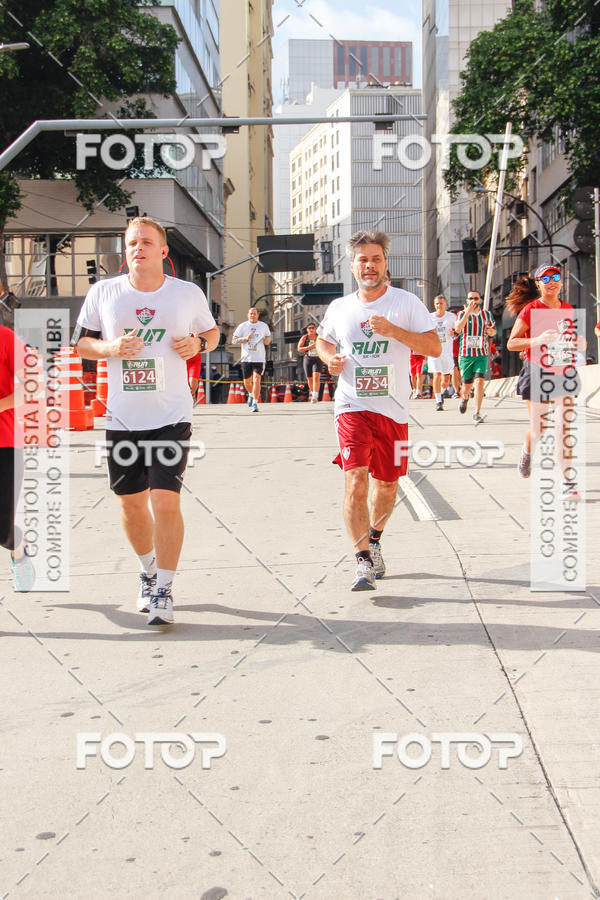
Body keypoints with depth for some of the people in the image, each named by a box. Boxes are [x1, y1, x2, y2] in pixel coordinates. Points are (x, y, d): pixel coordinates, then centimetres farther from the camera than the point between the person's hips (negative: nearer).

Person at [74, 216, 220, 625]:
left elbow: (212, 332, 17)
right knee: (131, 503, 11)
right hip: (122, 418, 2)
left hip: (172, 417, -2)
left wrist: (198, 343, -6)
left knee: (166, 501, -10)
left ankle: (164, 590, 6)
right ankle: (148, 572, 37)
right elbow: (81, 343, 10)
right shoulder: (103, 292, 3)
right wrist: (109, 348, -11)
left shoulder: (189, 293, 2)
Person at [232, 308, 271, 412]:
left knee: (256, 380, -16)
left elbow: (268, 336, 23)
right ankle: (251, 394, 44)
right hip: (246, 358, 1)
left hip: (259, 358, -1)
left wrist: (267, 341, -1)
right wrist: (245, 338, -14)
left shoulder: (264, 326, 7)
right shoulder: (242, 326, 3)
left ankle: (255, 403, -15)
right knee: (247, 382, 11)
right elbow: (234, 340, 1)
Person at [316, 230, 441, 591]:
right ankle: (364, 562, -11)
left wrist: (392, 330, -20)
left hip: (393, 409, 0)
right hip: (352, 407, 0)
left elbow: (434, 347, -8)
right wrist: (329, 357, 3)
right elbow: (323, 340, 27)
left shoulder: (407, 302, 0)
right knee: (356, 481, -16)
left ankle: (374, 541, 38)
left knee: (387, 484, 11)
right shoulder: (339, 308, 8)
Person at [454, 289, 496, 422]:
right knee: (467, 384, 9)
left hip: (482, 354, 0)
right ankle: (465, 397, 45)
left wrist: (491, 331, -5)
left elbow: (493, 331, 20)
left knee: (479, 382, -15)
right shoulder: (463, 314, 1)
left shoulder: (487, 314, 7)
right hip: (466, 355, 0)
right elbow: (457, 329, -17)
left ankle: (477, 413, -10)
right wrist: (468, 311, -21)